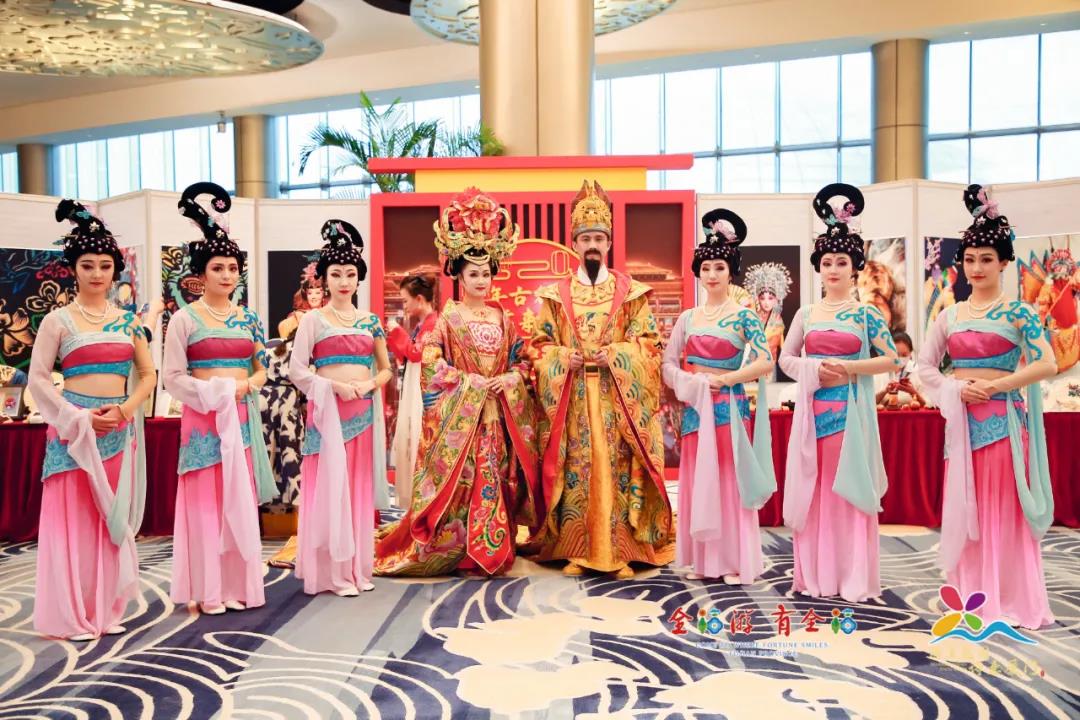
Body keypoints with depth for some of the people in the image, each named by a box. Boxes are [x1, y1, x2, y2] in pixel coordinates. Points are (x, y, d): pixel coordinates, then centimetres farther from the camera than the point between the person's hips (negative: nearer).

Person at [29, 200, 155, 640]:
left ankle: (106, 609, 19)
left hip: (119, 429, 4)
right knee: (73, 515, 0)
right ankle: (72, 615, 10)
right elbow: (37, 379, -4)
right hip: (75, 427, -4)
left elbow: (148, 375, 10)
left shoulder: (127, 319, 9)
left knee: (113, 516, 8)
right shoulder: (58, 320, -1)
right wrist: (79, 418, -14)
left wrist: (126, 409, -7)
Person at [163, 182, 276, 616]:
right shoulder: (185, 319, -3)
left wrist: (244, 386, -7)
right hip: (203, 418, -4)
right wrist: (212, 392, -17)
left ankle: (238, 585, 17)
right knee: (205, 499, 0)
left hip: (241, 417, 4)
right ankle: (208, 590, 10)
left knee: (241, 499, 7)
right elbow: (173, 377, -6)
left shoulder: (248, 319, 9)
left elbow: (262, 369, 13)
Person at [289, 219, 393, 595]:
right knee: (329, 485, -3)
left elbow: (386, 369, 14)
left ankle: (357, 567, 18)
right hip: (327, 410, -4)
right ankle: (332, 572, 6)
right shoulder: (313, 320, 0)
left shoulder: (370, 321, 11)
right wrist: (334, 385, -17)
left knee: (359, 487, 8)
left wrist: (369, 384, -6)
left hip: (363, 411, 4)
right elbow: (297, 370, -6)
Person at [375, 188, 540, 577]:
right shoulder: (448, 318, -2)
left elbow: (522, 360, 13)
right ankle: (460, 553, 5)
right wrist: (470, 382, -14)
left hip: (499, 414, 4)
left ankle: (495, 549, 16)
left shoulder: (503, 318, 12)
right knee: (462, 482, -4)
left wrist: (509, 379, -7)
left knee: (498, 482, 6)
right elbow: (432, 365, -9)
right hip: (460, 416, -4)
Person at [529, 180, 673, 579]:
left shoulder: (631, 292, 5)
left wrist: (612, 354, -14)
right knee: (574, 472, 2)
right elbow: (541, 344, 10)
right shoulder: (556, 294, 9)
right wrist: (564, 357, -11)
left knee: (617, 469, -1)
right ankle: (576, 551, 11)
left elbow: (649, 342, 2)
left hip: (618, 398, -1)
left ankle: (619, 551, 8)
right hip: (571, 398, 1)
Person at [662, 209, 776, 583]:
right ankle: (703, 559, 18)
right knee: (696, 480, 7)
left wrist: (722, 380, -13)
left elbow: (766, 362, -12)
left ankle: (734, 561, 9)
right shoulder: (688, 317, 9)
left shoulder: (743, 316, -4)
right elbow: (668, 361, 10)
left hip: (729, 405, -4)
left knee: (729, 479, -1)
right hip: (695, 406, 5)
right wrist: (687, 382, -9)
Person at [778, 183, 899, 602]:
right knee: (812, 489, 5)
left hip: (850, 410, -3)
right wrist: (814, 370, -7)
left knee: (849, 489, -1)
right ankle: (814, 574, 15)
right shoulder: (805, 314, 9)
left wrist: (849, 367, -13)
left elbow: (892, 359, -1)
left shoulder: (866, 313, 2)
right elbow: (785, 359, 12)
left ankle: (853, 578, 9)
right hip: (813, 409, 3)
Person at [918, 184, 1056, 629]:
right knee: (965, 508, 8)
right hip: (962, 420, 4)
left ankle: (1009, 599, 11)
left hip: (1003, 418, -4)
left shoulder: (1018, 313, -3)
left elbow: (1046, 365, -11)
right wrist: (955, 389, -7)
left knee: (1003, 510, 0)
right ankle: (972, 594, 18)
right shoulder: (949, 316, 9)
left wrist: (993, 385, -14)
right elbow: (925, 366, 10)